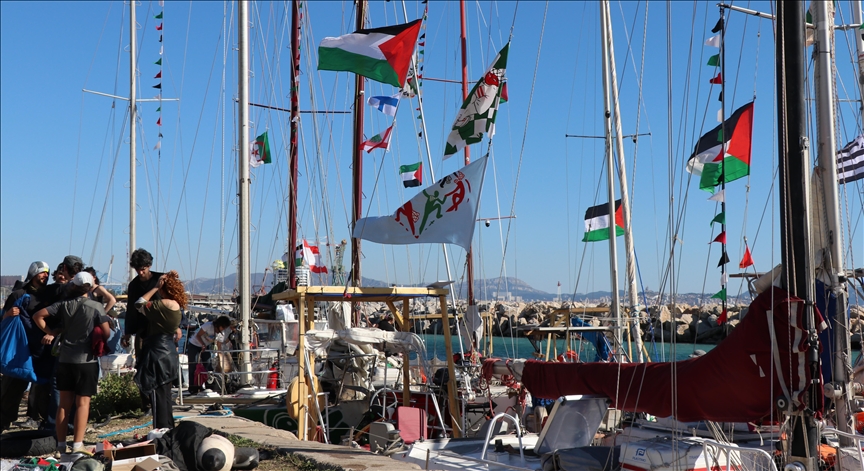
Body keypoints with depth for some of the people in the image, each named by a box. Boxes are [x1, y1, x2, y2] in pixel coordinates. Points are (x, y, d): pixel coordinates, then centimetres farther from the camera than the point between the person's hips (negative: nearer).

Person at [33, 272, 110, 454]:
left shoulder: (64, 304, 2)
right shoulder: (96, 307, -8)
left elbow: (37, 316, 1)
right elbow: (106, 333, -9)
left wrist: (50, 332, 6)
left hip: (65, 359, 4)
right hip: (86, 359, -4)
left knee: (64, 403, 9)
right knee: (82, 402, 0)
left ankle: (61, 444, 12)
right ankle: (77, 444, -4)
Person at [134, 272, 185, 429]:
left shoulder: (163, 305, -18)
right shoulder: (177, 307, 7)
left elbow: (140, 304, -12)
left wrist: (156, 287, -6)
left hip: (158, 355, -9)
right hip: (170, 355, 9)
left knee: (158, 396, -4)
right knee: (165, 396, 16)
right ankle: (168, 430, 23)